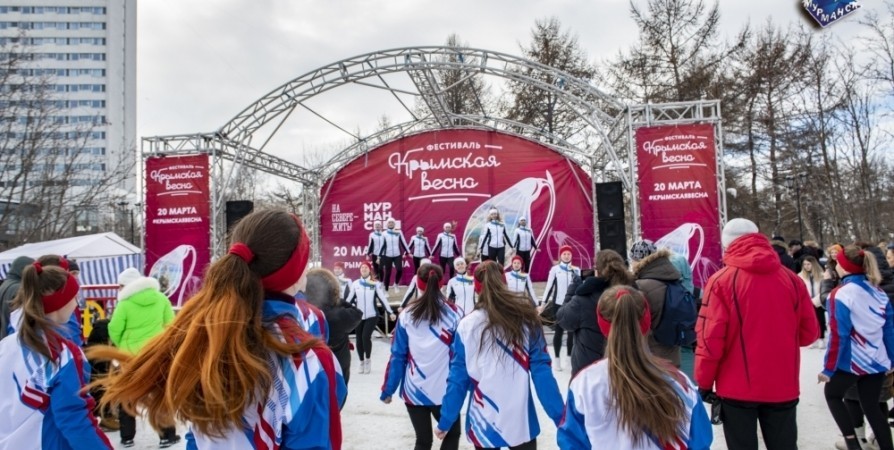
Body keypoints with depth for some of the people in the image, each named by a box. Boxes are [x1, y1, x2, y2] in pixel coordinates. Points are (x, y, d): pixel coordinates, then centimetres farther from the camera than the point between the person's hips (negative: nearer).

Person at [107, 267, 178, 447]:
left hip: (131, 354, -2)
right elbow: (170, 324, 3)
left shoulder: (125, 303, -11)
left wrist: (122, 344, 9)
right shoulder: (160, 298, -1)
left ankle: (127, 437, 21)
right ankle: (167, 435, 13)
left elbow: (114, 329, -9)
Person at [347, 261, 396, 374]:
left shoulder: (376, 283, -2)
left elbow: (383, 298, -3)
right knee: (359, 339, 7)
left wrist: (390, 312, -9)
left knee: (366, 336, -15)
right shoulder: (355, 283, 5)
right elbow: (350, 299, 10)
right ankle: (362, 362, 25)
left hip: (372, 316, -3)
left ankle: (368, 360, 6)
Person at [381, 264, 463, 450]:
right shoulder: (453, 313, -7)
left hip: (413, 390, 2)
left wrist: (388, 389, 7)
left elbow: (397, 355, -1)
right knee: (452, 434, 21)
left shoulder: (407, 315, -2)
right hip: (444, 390, -2)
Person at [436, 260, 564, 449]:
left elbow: (457, 378, -5)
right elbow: (542, 372, -8)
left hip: (483, 423, 0)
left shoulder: (467, 326, -7)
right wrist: (560, 417, -3)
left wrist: (445, 421, 6)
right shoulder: (526, 320, -6)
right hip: (521, 420, 0)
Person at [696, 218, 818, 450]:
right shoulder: (792, 279, 0)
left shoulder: (721, 281, -10)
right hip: (783, 386, 3)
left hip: (738, 388, -3)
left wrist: (704, 381, -3)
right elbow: (808, 333, 6)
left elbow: (710, 338, -13)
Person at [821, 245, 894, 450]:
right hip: (878, 361, 6)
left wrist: (829, 368, -13)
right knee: (871, 406, 16)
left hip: (851, 362, -6)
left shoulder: (841, 294, -18)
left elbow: (838, 335, -19)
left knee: (832, 394, 17)